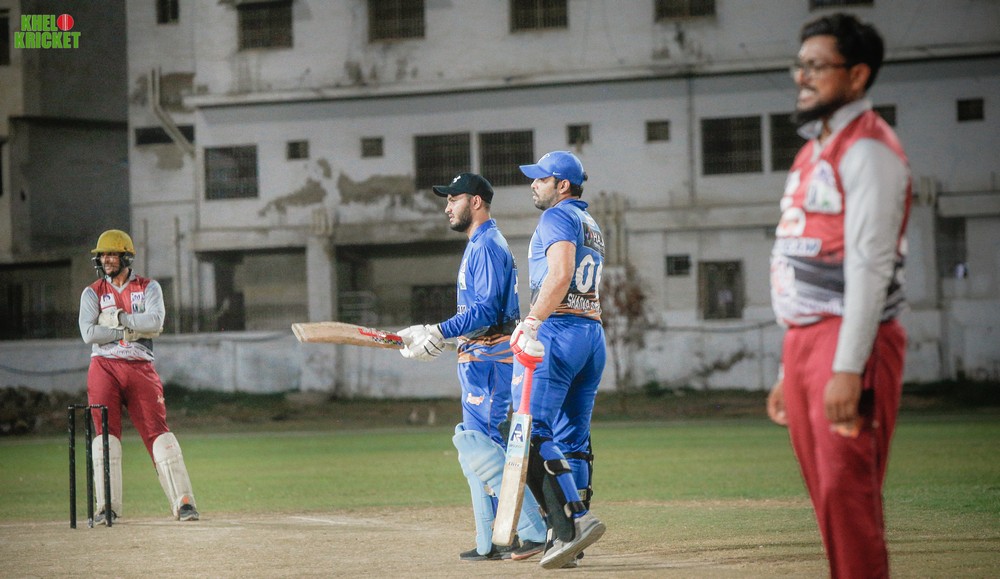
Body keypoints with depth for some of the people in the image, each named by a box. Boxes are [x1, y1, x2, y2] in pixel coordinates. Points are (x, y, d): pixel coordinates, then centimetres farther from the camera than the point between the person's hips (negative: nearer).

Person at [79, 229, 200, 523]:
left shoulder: (148, 288, 9)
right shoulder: (92, 293, 10)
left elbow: (155, 321, -11)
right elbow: (89, 333, -7)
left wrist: (118, 318, -10)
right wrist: (134, 329, -9)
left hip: (140, 368, -1)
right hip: (104, 367, 1)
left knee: (158, 432, -8)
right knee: (105, 434, -7)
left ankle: (183, 502, -8)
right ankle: (107, 507, -5)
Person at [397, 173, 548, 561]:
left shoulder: (487, 245, -12)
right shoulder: (479, 245, 21)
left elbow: (486, 310, -23)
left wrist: (440, 333, -28)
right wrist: (430, 336, 23)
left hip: (488, 358, -11)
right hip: (479, 358, 11)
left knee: (479, 443, -15)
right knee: (475, 445, 12)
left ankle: (533, 532, -17)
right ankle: (489, 544, 16)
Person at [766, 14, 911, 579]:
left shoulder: (867, 149, -8)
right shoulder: (813, 152, 22)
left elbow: (869, 265, -17)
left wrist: (847, 368, -24)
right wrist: (789, 372, 21)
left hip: (852, 341, -9)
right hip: (804, 341, 9)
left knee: (847, 489, -14)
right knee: (829, 496, 8)